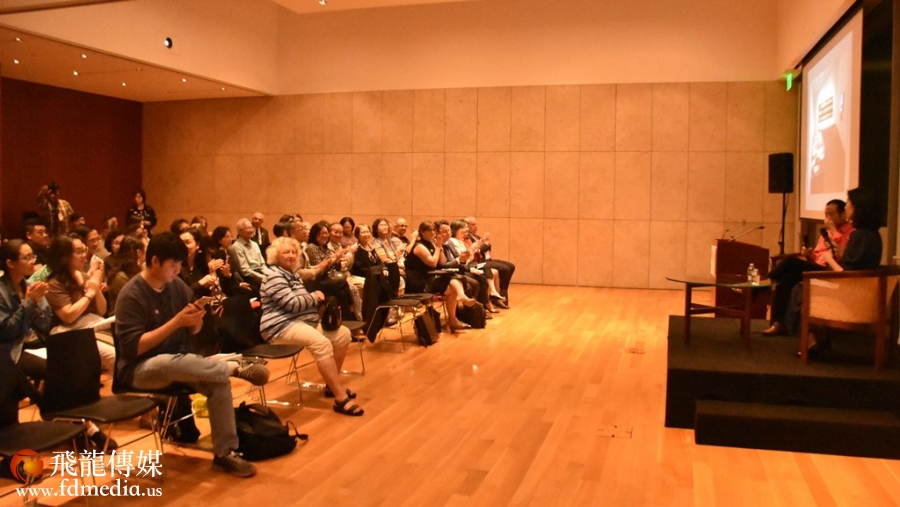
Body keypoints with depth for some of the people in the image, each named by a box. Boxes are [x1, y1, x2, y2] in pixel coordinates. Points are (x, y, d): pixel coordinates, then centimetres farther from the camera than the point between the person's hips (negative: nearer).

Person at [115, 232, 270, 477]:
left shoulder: (177, 285, 3)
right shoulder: (131, 295, -15)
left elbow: (193, 331, 10)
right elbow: (134, 347, -22)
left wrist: (196, 319, -14)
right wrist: (176, 322, -25)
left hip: (178, 360, 6)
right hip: (141, 368, -6)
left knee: (219, 381, -21)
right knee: (169, 363, -40)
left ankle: (225, 453, -11)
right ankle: (236, 366, -22)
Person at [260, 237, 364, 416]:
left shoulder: (292, 274, 21)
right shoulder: (274, 276, -11)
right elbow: (292, 303, -21)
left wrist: (316, 299, 0)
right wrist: (314, 297, -5)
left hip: (303, 321, 10)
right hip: (281, 325, -10)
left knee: (343, 334, -1)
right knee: (322, 343, -34)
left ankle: (333, 385, 7)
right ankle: (341, 399, -36)